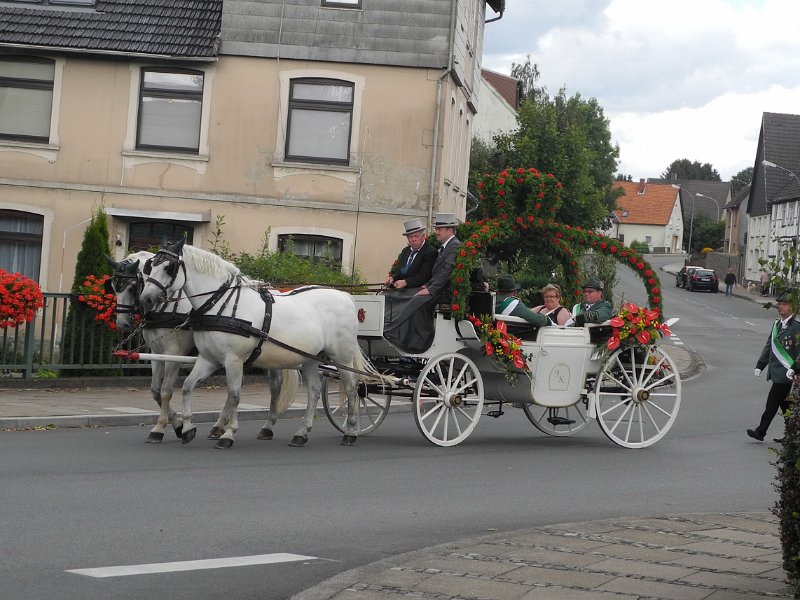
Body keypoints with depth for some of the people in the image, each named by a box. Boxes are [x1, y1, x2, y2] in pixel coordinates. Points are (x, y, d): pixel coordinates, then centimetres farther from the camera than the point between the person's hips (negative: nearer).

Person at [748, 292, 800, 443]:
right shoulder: (777, 325, 15)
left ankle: (760, 431, -5)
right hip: (776, 372, 8)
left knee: (772, 401, -8)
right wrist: (760, 366, 14)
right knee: (785, 403, 12)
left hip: (786, 373, -8)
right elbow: (768, 346, 19)